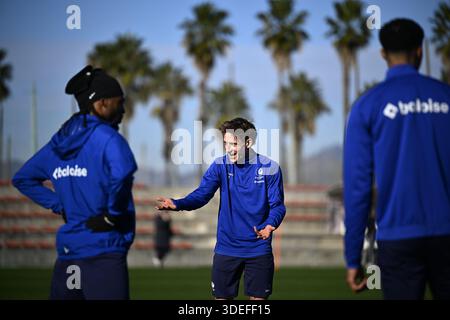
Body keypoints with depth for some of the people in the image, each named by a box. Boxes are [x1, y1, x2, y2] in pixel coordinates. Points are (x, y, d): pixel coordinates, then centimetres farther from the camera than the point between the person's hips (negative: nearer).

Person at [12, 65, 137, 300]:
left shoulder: (59, 142, 13)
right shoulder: (106, 137, -9)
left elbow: (22, 179, 23)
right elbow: (122, 172, -30)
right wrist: (112, 214, -16)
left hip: (67, 254, 8)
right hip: (103, 252, -8)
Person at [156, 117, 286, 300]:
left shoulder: (269, 168, -8)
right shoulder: (220, 165, -3)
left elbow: (277, 205, -8)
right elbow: (202, 194, -11)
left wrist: (269, 226, -30)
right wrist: (177, 204, -31)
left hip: (259, 249, -2)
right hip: (226, 249, 2)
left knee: (258, 298, 4)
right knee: (222, 297, 7)